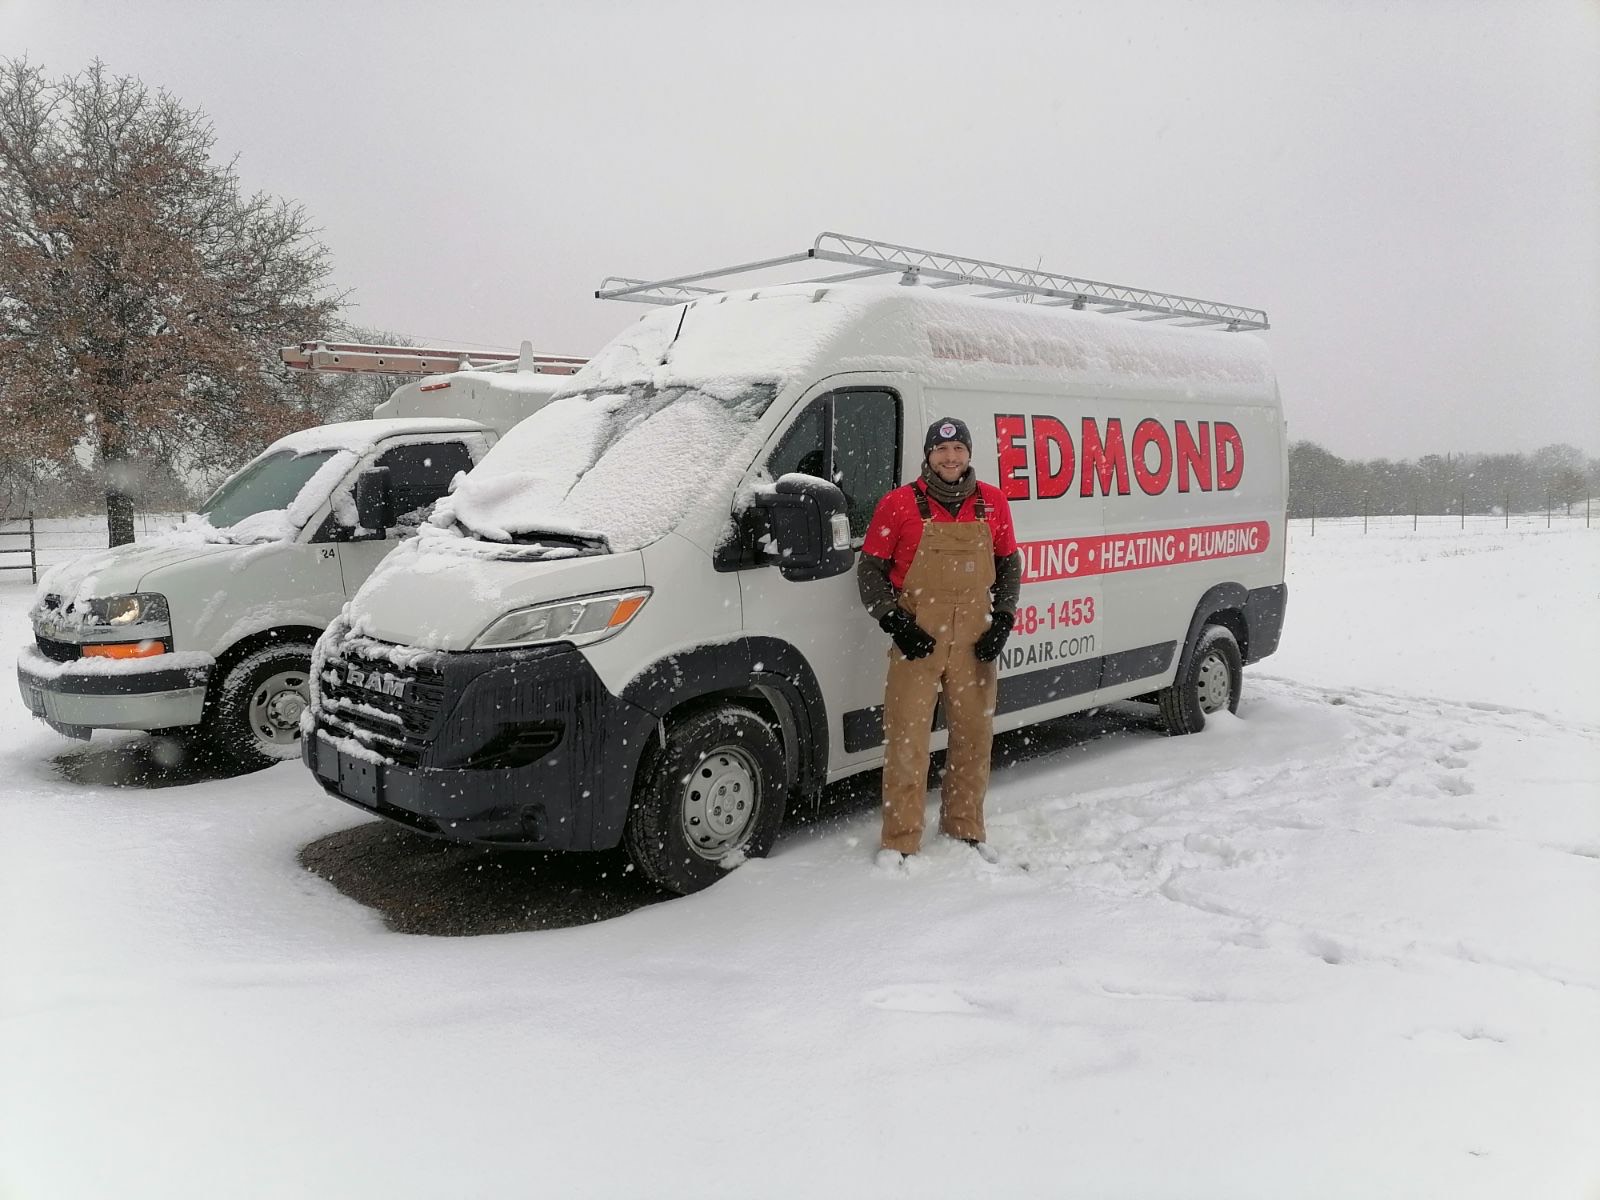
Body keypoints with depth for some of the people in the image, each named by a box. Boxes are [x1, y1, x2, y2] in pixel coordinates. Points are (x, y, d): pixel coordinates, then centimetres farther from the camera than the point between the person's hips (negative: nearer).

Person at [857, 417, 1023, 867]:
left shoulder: (993, 504, 7)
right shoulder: (899, 505, -3)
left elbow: (1009, 565, 17)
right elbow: (869, 570, 1)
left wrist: (1002, 620, 5)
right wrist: (897, 624, -8)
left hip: (975, 641, 4)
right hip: (917, 641, -3)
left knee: (973, 737, 11)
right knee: (907, 739, -3)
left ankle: (965, 830, 27)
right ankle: (899, 841, 8)